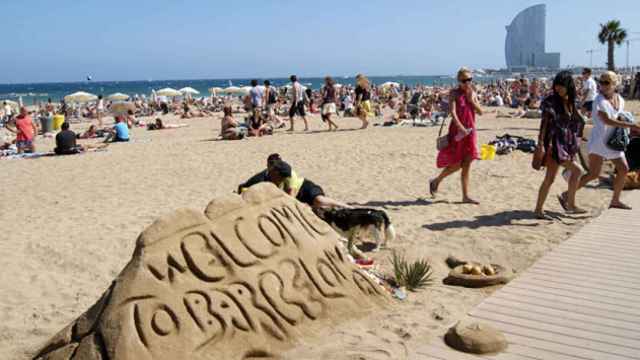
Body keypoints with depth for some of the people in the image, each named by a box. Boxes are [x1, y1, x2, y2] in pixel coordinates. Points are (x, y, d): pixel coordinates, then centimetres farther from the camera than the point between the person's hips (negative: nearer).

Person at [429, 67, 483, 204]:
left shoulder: (473, 93, 12)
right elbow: (452, 112, -18)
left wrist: (471, 100, -7)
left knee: (467, 164, 4)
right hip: (458, 131, -5)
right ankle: (435, 181, 22)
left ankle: (465, 196, 8)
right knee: (457, 164, -2)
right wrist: (461, 127, -30)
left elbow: (480, 112, 6)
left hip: (470, 130, 5)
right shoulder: (455, 93, -5)